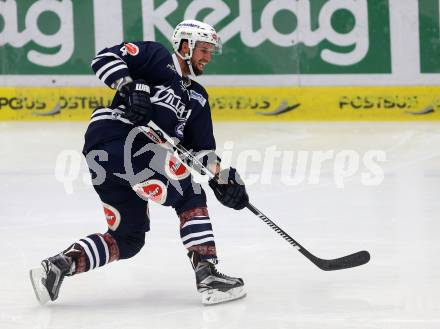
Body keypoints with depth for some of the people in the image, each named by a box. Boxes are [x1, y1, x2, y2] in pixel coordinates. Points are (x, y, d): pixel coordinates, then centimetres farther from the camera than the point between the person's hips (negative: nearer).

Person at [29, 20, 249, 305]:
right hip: (115, 139, -10)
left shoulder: (197, 97, 24)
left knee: (129, 238, 12)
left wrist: (221, 178, 4)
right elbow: (105, 59, -8)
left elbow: (202, 147, 19)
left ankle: (58, 266, 5)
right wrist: (132, 88, -21)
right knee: (191, 196, -10)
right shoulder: (156, 57, 3)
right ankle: (207, 275, -17)